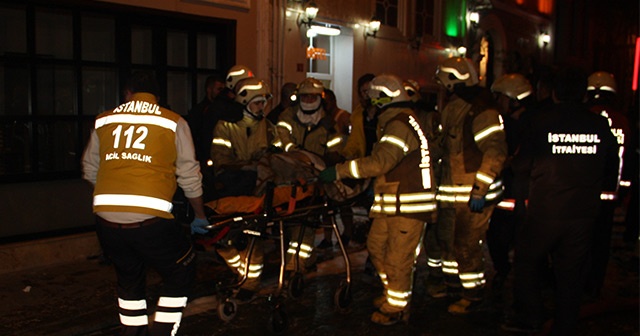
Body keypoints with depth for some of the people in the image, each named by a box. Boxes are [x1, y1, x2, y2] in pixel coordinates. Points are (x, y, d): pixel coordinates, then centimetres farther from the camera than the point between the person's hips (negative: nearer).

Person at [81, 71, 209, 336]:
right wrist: (200, 216, 21)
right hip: (150, 219, -4)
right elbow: (189, 176, 7)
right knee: (180, 274, 18)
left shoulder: (104, 121, 15)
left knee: (129, 277, 27)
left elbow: (89, 170, 23)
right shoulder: (173, 122, 7)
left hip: (106, 218, 4)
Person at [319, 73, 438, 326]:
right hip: (392, 203, 11)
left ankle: (396, 308, 16)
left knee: (398, 259, 0)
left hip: (408, 206, -11)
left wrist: (339, 171, -27)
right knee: (376, 246, 17)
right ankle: (393, 294, 33)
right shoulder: (395, 122, 16)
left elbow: (380, 162, -29)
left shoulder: (400, 125, -18)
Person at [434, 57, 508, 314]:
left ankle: (474, 296, 15)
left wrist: (479, 190, -25)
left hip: (473, 194, -10)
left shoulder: (482, 111, -17)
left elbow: (496, 151, -23)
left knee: (467, 246, -1)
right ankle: (453, 283, 38)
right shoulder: (454, 109, 14)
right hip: (452, 192, 10)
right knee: (447, 239, 19)